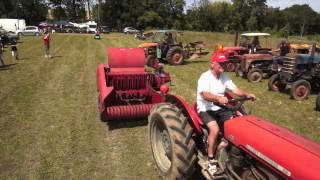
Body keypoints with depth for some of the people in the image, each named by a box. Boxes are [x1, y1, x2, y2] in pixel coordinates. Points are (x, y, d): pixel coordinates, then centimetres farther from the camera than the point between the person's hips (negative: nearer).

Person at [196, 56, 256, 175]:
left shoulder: (224, 76, 5)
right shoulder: (205, 77, -19)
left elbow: (235, 89, -1)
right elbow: (205, 95, -34)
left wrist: (246, 95, -20)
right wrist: (218, 98, -53)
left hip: (220, 108, 7)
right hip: (205, 109, -7)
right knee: (215, 129, -29)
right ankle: (210, 159, -11)